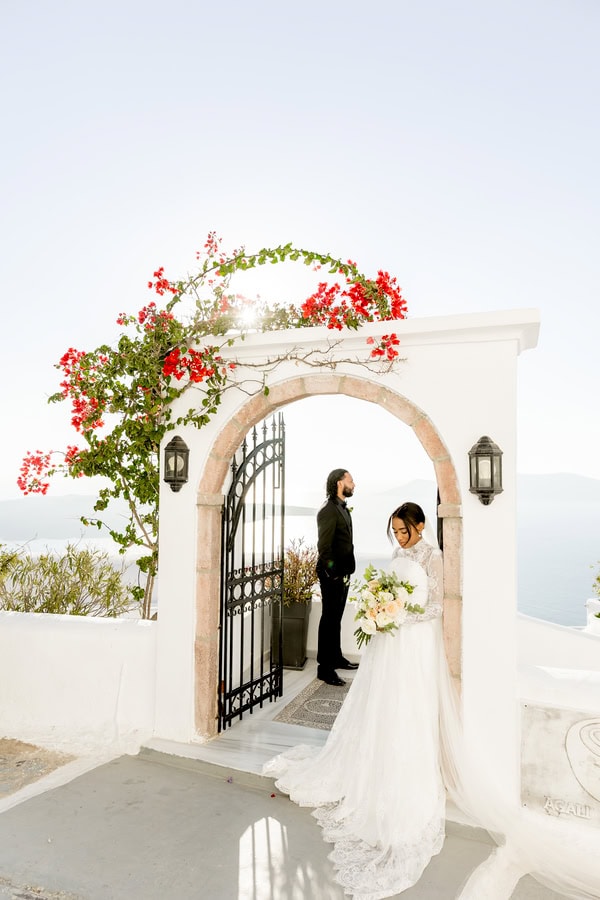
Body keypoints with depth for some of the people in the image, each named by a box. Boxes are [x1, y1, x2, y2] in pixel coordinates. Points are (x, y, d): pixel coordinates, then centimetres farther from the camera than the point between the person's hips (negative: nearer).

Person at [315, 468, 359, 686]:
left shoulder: (343, 509, 12)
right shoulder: (328, 510, -17)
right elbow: (324, 546, -21)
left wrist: (347, 573, 13)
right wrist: (333, 574, -20)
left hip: (343, 573, 9)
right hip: (332, 575, -9)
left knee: (336, 618, 20)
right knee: (329, 619, -1)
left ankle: (336, 658, 34)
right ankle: (324, 668, 8)